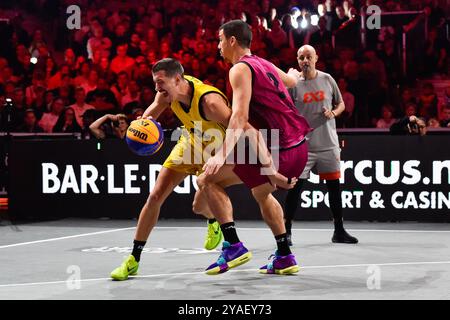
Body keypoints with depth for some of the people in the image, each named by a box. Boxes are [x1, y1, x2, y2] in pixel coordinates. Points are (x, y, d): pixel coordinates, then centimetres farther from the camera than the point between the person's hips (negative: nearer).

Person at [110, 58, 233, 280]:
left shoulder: (208, 101, -40)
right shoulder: (169, 92, -20)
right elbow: (148, 117, -7)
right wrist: (144, 123, -31)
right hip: (190, 143, 5)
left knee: (199, 206, -6)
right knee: (155, 196, -3)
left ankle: (213, 223, 36)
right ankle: (133, 260, 5)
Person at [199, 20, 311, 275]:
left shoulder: (240, 69, -7)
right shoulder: (264, 64, 17)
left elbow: (240, 116, -21)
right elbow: (291, 81, 39)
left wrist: (223, 154, -30)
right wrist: (294, 74, 63)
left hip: (278, 151, -9)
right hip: (299, 149, 9)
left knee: (208, 180, -3)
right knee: (261, 192, 33)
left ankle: (234, 246, -10)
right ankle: (285, 258, 32)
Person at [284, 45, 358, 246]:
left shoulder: (327, 79, 5)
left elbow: (341, 104, 15)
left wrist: (333, 113, -6)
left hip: (328, 144, 3)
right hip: (302, 145, -3)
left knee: (334, 187, 7)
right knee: (295, 186, -6)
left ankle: (339, 231, 16)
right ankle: (286, 231, 4)